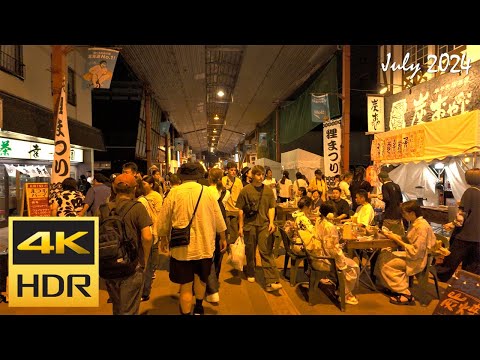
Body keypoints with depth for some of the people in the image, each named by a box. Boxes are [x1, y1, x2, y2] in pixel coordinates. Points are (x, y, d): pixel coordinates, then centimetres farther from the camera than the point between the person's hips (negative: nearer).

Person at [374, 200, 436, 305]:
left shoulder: (422, 227, -24)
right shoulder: (415, 223, 6)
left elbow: (415, 252, -27)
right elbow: (408, 241, 12)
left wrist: (397, 240, -21)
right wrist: (394, 235, -1)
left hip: (417, 260, -10)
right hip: (411, 254, 10)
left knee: (386, 264, -12)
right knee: (383, 255, 4)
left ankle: (405, 294, -1)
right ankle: (393, 287, 16)